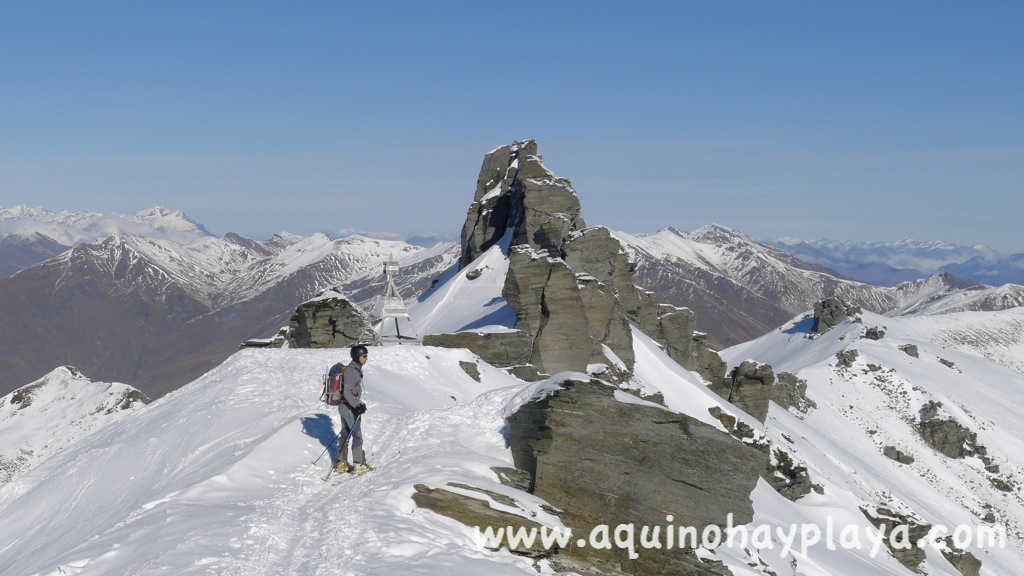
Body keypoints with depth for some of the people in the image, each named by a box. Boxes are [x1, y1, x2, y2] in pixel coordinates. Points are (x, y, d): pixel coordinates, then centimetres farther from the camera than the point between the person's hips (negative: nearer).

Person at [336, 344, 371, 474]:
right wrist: (357, 405, -25)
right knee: (357, 435, 0)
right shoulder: (351, 371, -19)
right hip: (350, 408, -9)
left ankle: (342, 464, 19)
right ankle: (358, 464, 5)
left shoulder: (355, 369, 11)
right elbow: (347, 392, -23)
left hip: (344, 406, 9)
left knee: (345, 435, 13)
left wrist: (359, 403, 23)